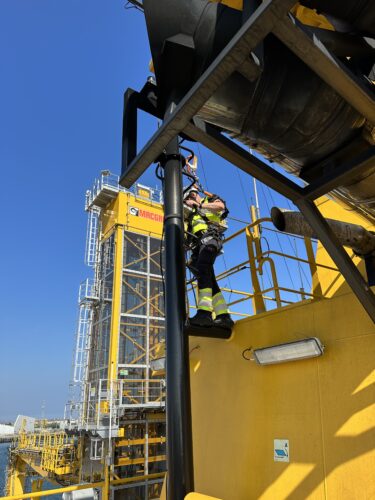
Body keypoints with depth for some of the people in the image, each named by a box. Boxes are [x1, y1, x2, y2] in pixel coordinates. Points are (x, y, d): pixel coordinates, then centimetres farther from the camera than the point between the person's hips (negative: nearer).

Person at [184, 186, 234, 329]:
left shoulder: (210, 200, 19)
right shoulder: (193, 214, 36)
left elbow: (220, 205, -5)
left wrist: (199, 205, -6)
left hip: (210, 238, -8)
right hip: (199, 244, 8)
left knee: (202, 271, -29)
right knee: (209, 279, -3)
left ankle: (204, 313, -44)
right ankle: (224, 316, -6)